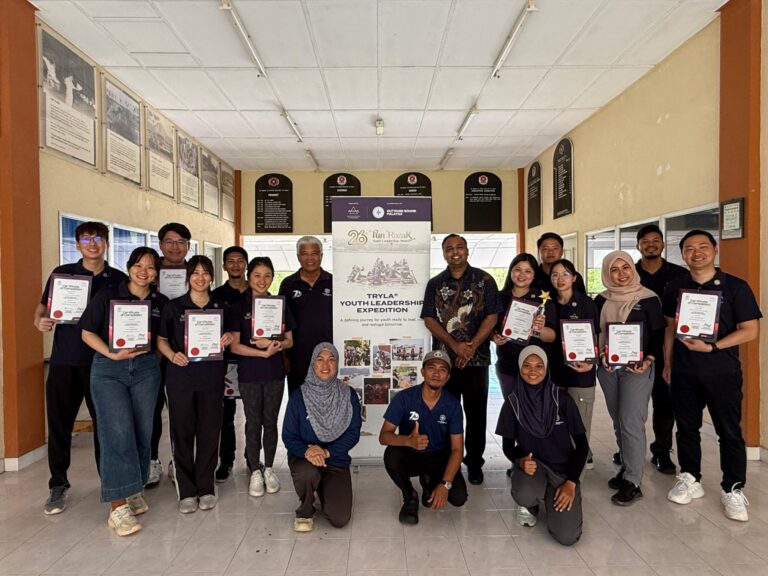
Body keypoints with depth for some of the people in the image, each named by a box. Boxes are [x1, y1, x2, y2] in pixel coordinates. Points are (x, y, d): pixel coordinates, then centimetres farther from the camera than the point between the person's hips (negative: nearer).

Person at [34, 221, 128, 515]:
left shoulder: (119, 279, 5)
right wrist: (40, 321, -13)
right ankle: (58, 486, 24)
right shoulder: (61, 273, 5)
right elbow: (42, 308, 9)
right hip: (64, 361, 1)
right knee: (59, 424, 7)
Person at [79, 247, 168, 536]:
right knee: (118, 432, -10)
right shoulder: (108, 295, -2)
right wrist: (112, 354, -12)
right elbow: (88, 332, -1)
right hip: (108, 369, -3)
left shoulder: (161, 303, 5)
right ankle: (118, 507, -5)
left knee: (143, 433, 6)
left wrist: (148, 343, -6)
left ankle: (134, 491, 25)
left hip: (146, 370, 3)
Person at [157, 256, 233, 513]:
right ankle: (186, 491, 17)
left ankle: (206, 488, 20)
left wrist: (228, 339, -6)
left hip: (211, 378, 1)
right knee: (182, 432, 3)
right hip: (180, 377, -1)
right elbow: (161, 340, 6)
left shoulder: (221, 308, 9)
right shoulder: (173, 307, 4)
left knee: (209, 432, 6)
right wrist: (172, 355, -13)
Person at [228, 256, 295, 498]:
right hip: (249, 373, -1)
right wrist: (263, 352, -19)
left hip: (275, 372, 2)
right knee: (253, 422, 7)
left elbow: (289, 341, 6)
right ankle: (255, 472, 21)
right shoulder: (238, 306, -2)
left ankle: (269, 469, 25)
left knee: (270, 421, 10)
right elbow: (234, 345, -7)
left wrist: (272, 343, -15)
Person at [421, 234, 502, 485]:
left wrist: (471, 347, -13)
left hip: (477, 358, -1)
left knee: (476, 411, 6)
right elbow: (429, 319, 0)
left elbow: (492, 317, -4)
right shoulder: (435, 284, 7)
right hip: (444, 358, 2)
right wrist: (454, 344, -12)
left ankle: (474, 462, 20)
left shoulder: (484, 280, 2)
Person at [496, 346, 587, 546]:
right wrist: (520, 461, -23)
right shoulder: (513, 402, -8)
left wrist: (571, 482, -12)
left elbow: (582, 443, -4)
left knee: (567, 536, -17)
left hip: (563, 469, 0)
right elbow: (507, 444, -1)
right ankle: (530, 505, 5)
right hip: (531, 463, 0)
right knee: (525, 495, -36)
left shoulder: (562, 398, -9)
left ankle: (551, 499, 18)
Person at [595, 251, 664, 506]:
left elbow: (659, 334, -4)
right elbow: (595, 332, 10)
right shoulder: (601, 300, 6)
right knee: (618, 422, 12)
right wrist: (601, 354, -6)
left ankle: (633, 483, 2)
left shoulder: (648, 298, -4)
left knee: (631, 423, -6)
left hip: (636, 368, -4)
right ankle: (627, 468, 27)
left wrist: (648, 360, -17)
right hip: (608, 368, 4)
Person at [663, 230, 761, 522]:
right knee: (686, 428, 12)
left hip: (722, 372, -3)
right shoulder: (675, 288, 4)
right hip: (683, 372, 3)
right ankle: (690, 479, 27)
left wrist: (712, 347, -20)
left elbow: (750, 330, -8)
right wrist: (668, 364, 8)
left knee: (729, 432, 5)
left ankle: (733, 490, 20)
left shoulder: (735, 286, -5)